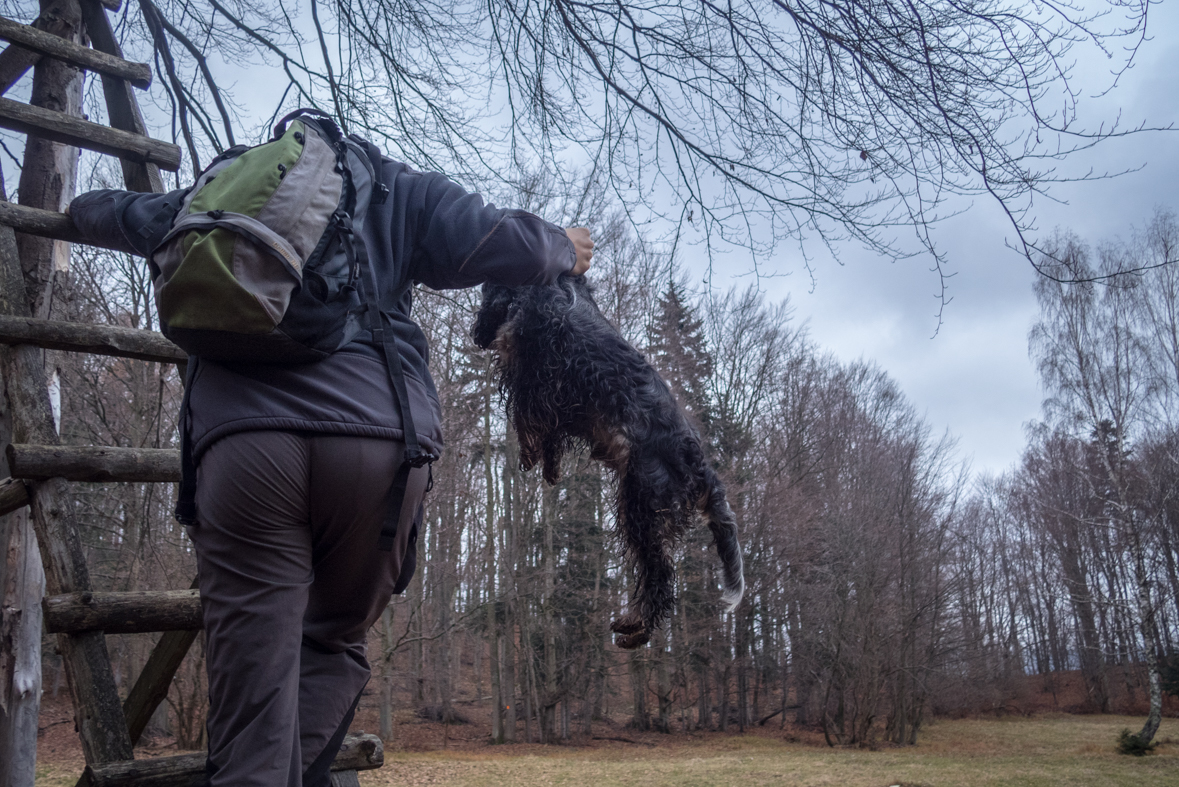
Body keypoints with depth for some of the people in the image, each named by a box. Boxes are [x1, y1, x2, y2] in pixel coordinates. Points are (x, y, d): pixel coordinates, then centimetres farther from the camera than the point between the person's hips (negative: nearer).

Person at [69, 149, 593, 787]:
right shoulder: (394, 190, 23)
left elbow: (118, 214, 44)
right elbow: (501, 245, 10)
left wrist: (79, 208, 67)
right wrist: (564, 250, 31)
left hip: (244, 430, 1)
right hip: (381, 434, 0)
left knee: (253, 677, -1)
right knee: (334, 648, 14)